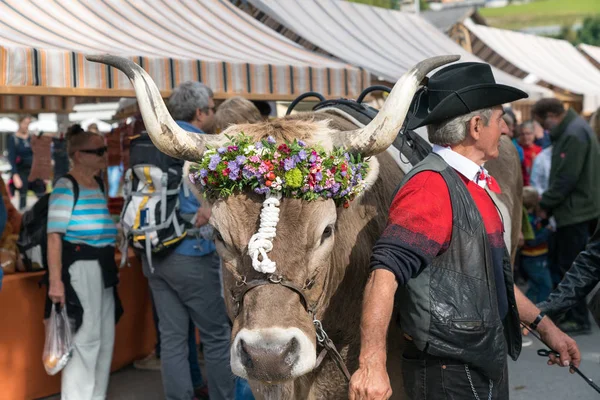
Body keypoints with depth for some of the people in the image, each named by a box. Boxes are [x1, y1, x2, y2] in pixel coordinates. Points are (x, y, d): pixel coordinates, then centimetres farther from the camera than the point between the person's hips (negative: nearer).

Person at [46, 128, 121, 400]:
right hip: (79, 265, -9)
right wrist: (55, 280, -22)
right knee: (86, 337, -8)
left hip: (101, 265, 9)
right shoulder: (65, 187, -11)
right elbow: (54, 235, -16)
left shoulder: (98, 184, 13)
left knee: (106, 338, 13)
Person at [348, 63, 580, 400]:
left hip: (488, 365, 9)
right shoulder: (432, 185, -19)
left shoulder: (478, 184, 11)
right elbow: (386, 271, -29)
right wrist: (372, 364, -36)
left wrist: (542, 324, 23)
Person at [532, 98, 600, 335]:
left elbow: (567, 178, -22)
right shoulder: (570, 129, 13)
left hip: (576, 211, -10)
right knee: (561, 265, 16)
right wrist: (548, 203, 12)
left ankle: (578, 320, 5)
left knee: (570, 267, -3)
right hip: (574, 209, 10)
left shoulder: (574, 134, -19)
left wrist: (545, 204, -13)